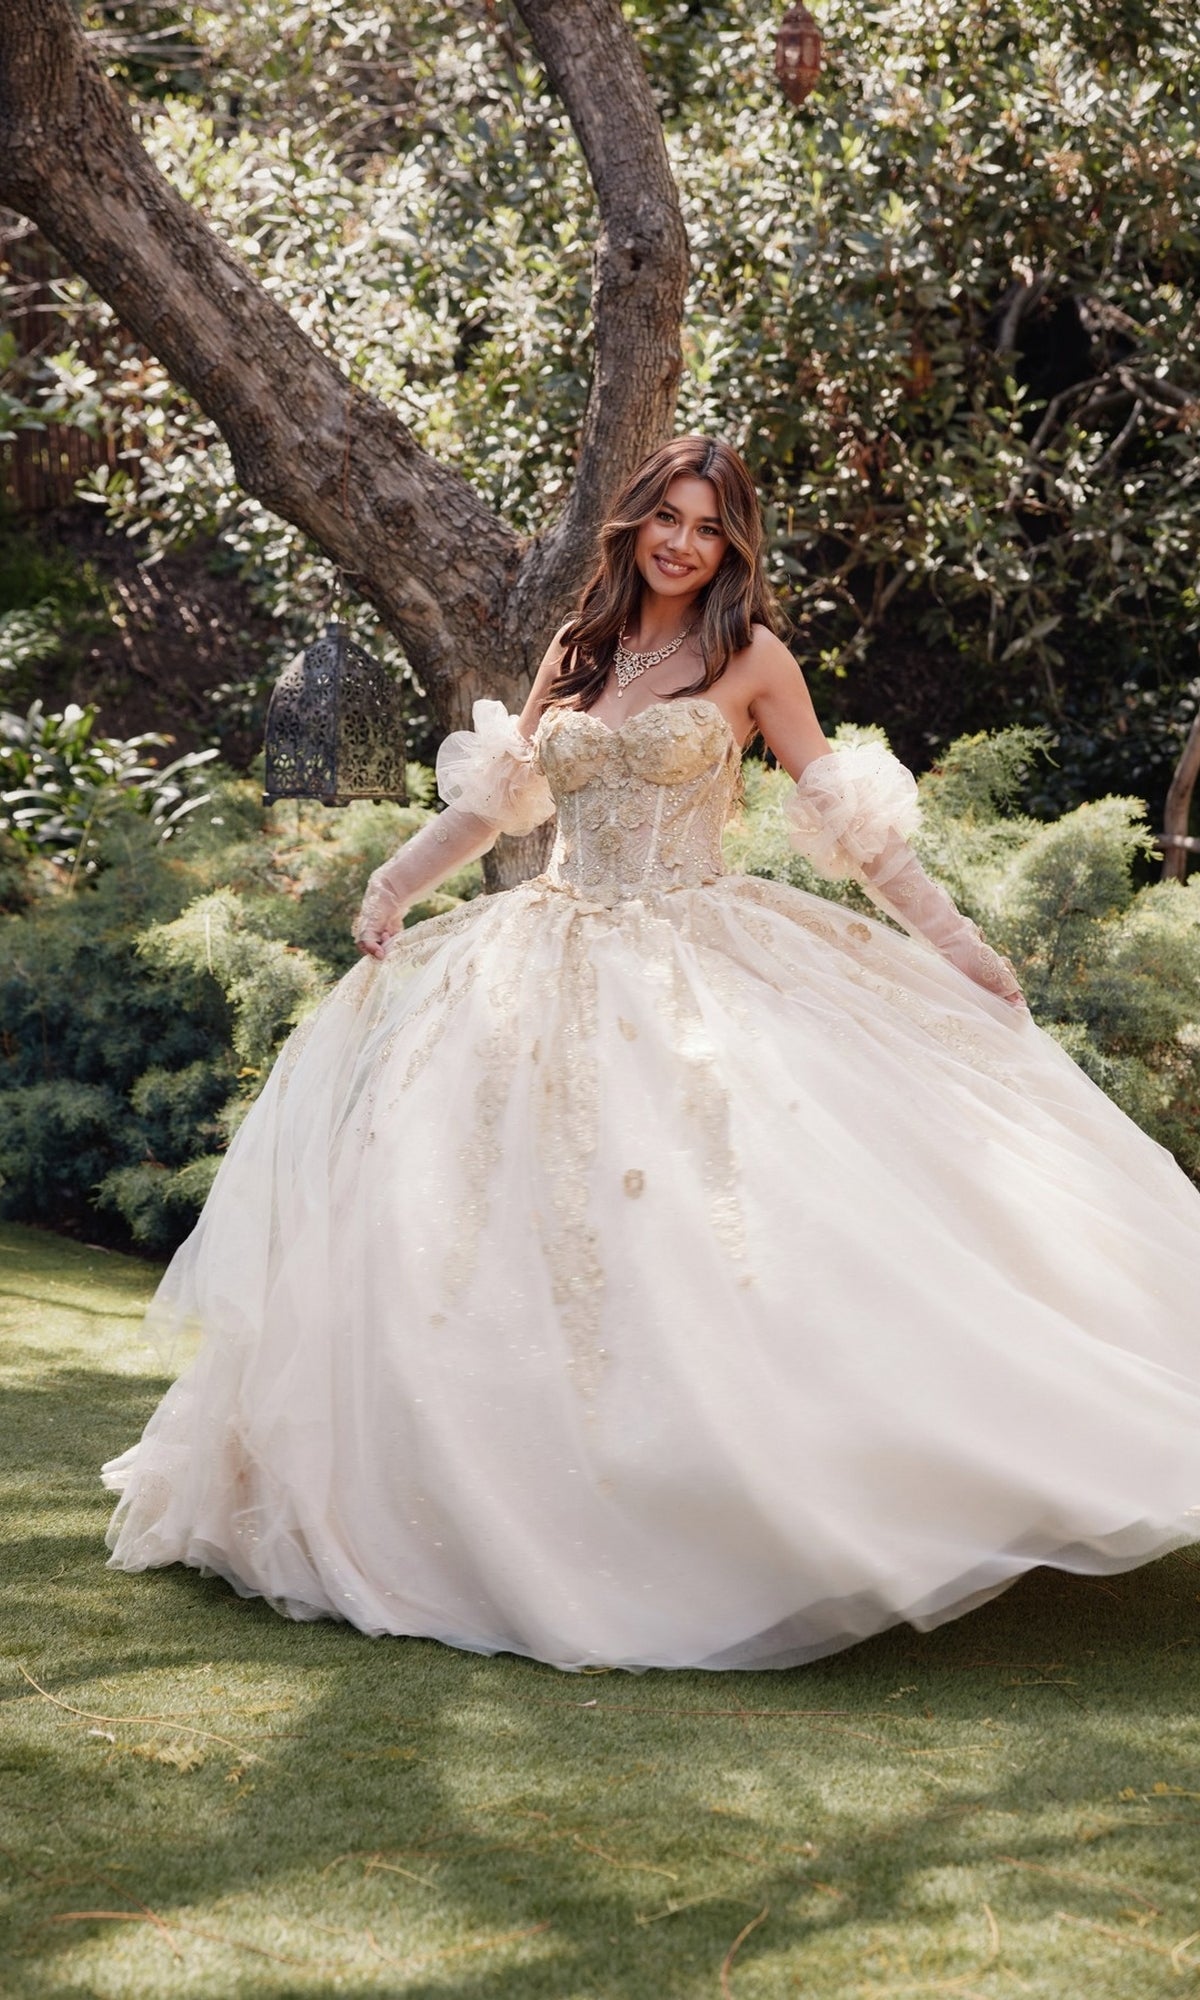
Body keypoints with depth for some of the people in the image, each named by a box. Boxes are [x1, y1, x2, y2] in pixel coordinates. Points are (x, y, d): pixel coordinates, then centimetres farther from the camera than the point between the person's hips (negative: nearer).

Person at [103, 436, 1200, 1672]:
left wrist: (951, 940, -1)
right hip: (555, 965, 4)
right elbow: (494, 793, 18)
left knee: (698, 1228, -13)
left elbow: (843, 818, 2)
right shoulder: (578, 649, 14)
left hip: (698, 969, -4)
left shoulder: (750, 657, 1)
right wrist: (390, 889, 8)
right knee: (525, 1223, -2)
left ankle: (740, 1503, -4)